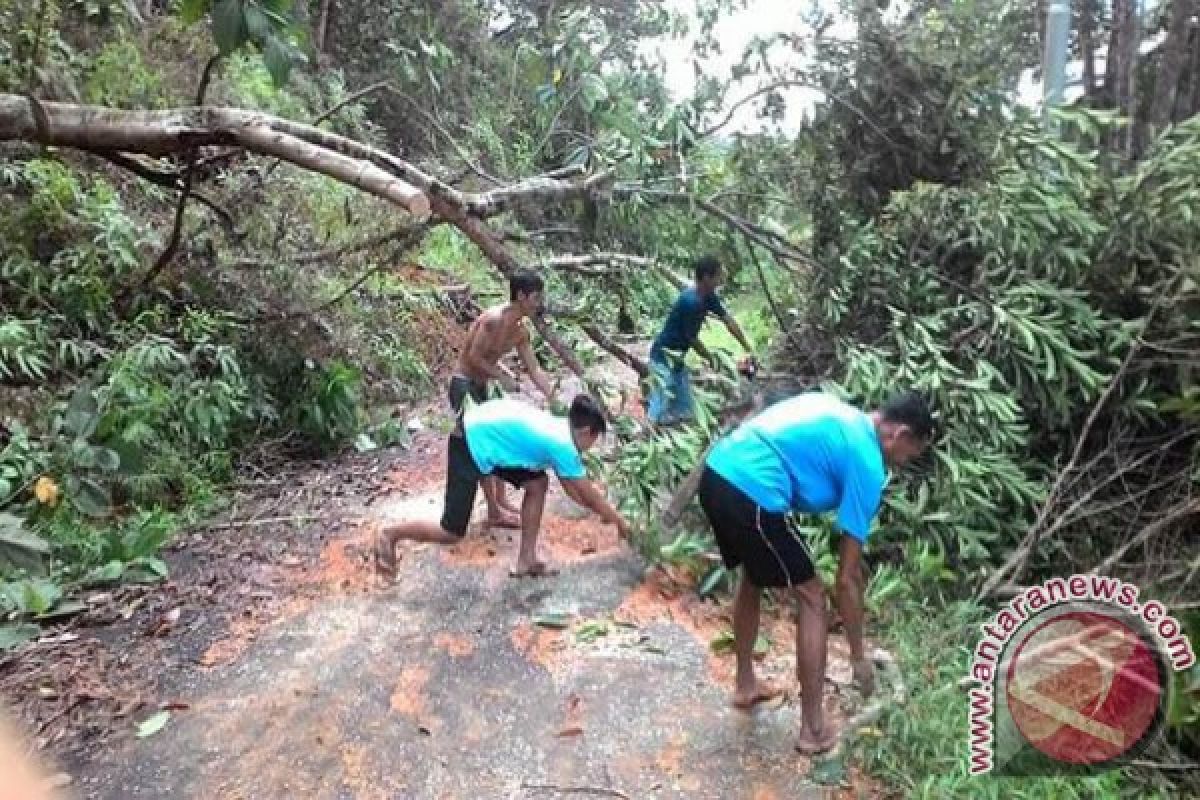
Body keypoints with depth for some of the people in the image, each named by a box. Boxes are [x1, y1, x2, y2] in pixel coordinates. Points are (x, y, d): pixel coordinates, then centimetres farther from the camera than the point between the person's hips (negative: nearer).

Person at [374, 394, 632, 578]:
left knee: (537, 484, 7)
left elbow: (572, 487, 20)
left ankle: (526, 559, 14)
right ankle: (389, 535, 17)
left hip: (485, 431, 10)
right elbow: (589, 494, -5)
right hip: (471, 442, -10)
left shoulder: (560, 428, 9)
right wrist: (620, 522, 7)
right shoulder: (563, 446, -15)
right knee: (451, 533, -4)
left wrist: (603, 511, 23)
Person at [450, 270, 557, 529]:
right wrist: (502, 377, -16)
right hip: (464, 385, -9)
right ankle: (494, 512, 5)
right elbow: (474, 357, -24)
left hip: (482, 385, 9)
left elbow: (534, 369, 6)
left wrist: (554, 399, 2)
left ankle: (501, 500, 24)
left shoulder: (521, 330, 2)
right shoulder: (494, 319, -25)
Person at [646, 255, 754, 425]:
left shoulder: (708, 296, 1)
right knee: (661, 413, -9)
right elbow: (692, 338, -18)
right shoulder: (691, 301, -27)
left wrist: (748, 349, 7)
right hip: (664, 356, -10)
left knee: (684, 412, 11)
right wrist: (712, 360, -4)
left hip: (676, 356, 10)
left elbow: (728, 320, 7)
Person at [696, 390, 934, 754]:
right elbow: (847, 577, 2)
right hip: (749, 493, -9)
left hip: (715, 473, 9)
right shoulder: (867, 463, 0)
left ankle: (745, 685, 45)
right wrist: (858, 656, 13)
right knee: (811, 596, 9)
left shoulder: (840, 415, 23)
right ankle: (814, 730, 19)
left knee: (753, 577, 30)